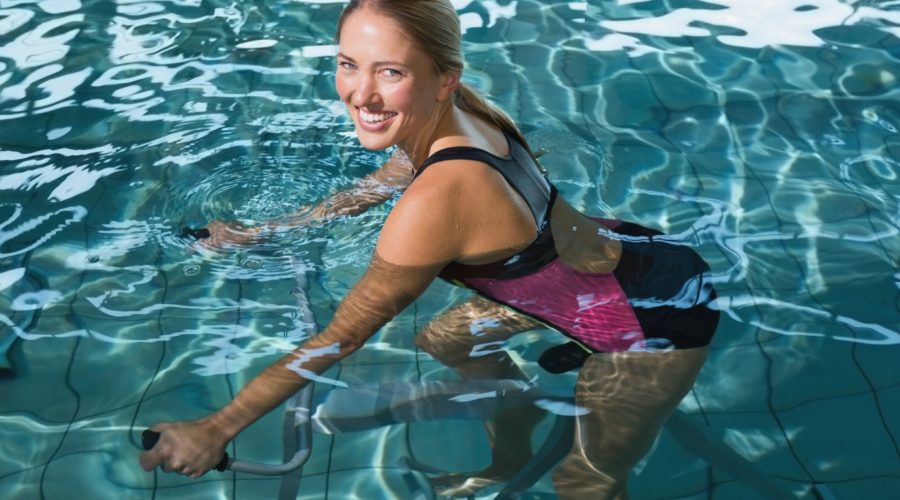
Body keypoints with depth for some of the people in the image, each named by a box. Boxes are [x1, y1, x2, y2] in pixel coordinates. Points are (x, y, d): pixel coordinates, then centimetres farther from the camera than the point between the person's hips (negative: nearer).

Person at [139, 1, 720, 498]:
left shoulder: (439, 200, -36)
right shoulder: (457, 108, -14)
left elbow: (342, 336, -24)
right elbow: (387, 179, 9)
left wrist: (215, 430, -14)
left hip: (657, 322, -8)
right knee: (446, 340, 22)